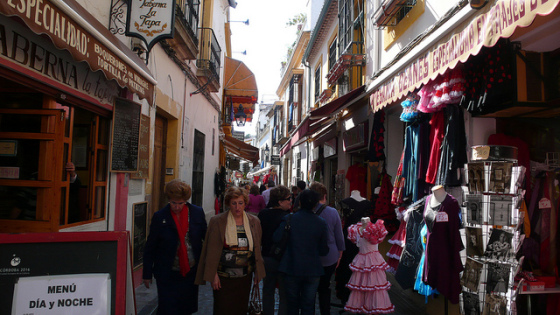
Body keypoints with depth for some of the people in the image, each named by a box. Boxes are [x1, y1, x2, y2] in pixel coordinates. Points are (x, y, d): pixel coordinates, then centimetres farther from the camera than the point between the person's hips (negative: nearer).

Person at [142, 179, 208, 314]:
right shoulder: (159, 217, -6)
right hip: (167, 275, -2)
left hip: (191, 272, 2)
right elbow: (150, 247, 0)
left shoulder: (197, 213, -3)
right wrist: (147, 274, 2)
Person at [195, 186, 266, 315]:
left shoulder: (254, 221, 4)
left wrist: (257, 273, 9)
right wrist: (213, 275, -7)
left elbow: (257, 249, 9)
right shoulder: (217, 221, -5)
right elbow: (212, 250, -5)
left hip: (245, 277, 3)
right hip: (223, 278, -3)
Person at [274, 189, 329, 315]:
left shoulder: (288, 219, -11)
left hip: (291, 269, 0)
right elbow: (323, 251, -2)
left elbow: (276, 239, -13)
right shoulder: (321, 223, -7)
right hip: (313, 270, 1)